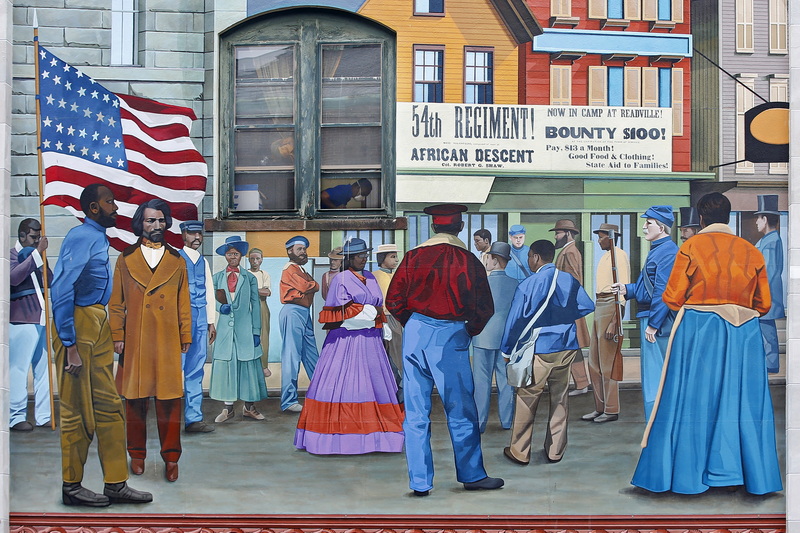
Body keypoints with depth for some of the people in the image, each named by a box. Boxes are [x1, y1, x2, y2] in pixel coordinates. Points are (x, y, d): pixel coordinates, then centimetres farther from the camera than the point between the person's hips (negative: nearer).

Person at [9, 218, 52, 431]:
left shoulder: (35, 256, 21)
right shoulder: (12, 255, -2)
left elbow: (51, 279, 30)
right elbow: (14, 276, -22)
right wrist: (37, 252, -22)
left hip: (40, 319, 8)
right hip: (21, 320, -7)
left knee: (44, 368, 6)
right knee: (18, 368, -5)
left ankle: (44, 415, 11)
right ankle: (16, 417, 0)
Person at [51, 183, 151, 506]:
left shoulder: (99, 238, 15)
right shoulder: (81, 237, -14)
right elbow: (60, 291, -21)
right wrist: (69, 345, -23)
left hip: (98, 326, 10)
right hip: (78, 325, -10)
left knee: (109, 407, 10)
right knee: (78, 412, 0)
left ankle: (115, 485, 17)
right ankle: (71, 487, 14)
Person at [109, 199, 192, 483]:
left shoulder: (177, 261, 10)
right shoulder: (126, 259, 8)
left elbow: (184, 302, 10)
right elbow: (116, 302, 7)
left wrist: (186, 335, 5)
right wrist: (117, 336, 0)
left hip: (167, 341, 0)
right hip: (135, 340, 0)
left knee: (170, 398, -1)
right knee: (135, 398, 5)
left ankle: (171, 457, 9)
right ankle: (137, 454, 20)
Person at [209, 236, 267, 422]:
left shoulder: (250, 278, 7)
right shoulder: (217, 277, 10)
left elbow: (255, 305, 5)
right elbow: (213, 300, 13)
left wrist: (256, 331, -2)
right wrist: (220, 307, -11)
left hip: (245, 328, -1)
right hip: (225, 327, 1)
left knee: (248, 364, 0)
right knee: (225, 364, 1)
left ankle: (249, 407, 9)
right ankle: (228, 408, 9)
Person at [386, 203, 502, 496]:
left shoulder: (413, 257, 2)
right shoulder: (468, 261, -4)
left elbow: (394, 300, 2)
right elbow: (484, 308, -2)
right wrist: (469, 332, 14)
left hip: (414, 333, 3)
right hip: (450, 337, -3)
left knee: (415, 413, 8)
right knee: (461, 412, 10)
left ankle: (420, 481, 11)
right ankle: (472, 475, 21)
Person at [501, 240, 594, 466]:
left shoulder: (528, 285, -10)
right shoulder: (569, 280, 3)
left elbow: (515, 320, -9)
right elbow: (587, 306, 8)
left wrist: (507, 350, 1)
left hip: (539, 350, -5)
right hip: (566, 347, 5)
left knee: (526, 399, 4)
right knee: (560, 398, 13)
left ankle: (519, 452, 10)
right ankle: (555, 451, 19)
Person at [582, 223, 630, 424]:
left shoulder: (619, 255, -10)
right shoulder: (605, 256, 18)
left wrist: (614, 322, -22)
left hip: (611, 306, -10)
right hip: (599, 306, 10)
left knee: (608, 362, -4)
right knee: (594, 362, 12)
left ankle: (611, 410, 5)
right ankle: (600, 407, 20)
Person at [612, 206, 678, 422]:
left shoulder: (667, 252, -16)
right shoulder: (657, 250, 16)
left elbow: (664, 290, -22)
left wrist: (653, 323, -22)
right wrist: (627, 289, 11)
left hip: (658, 321, -11)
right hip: (649, 318, 11)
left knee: (655, 378, -5)